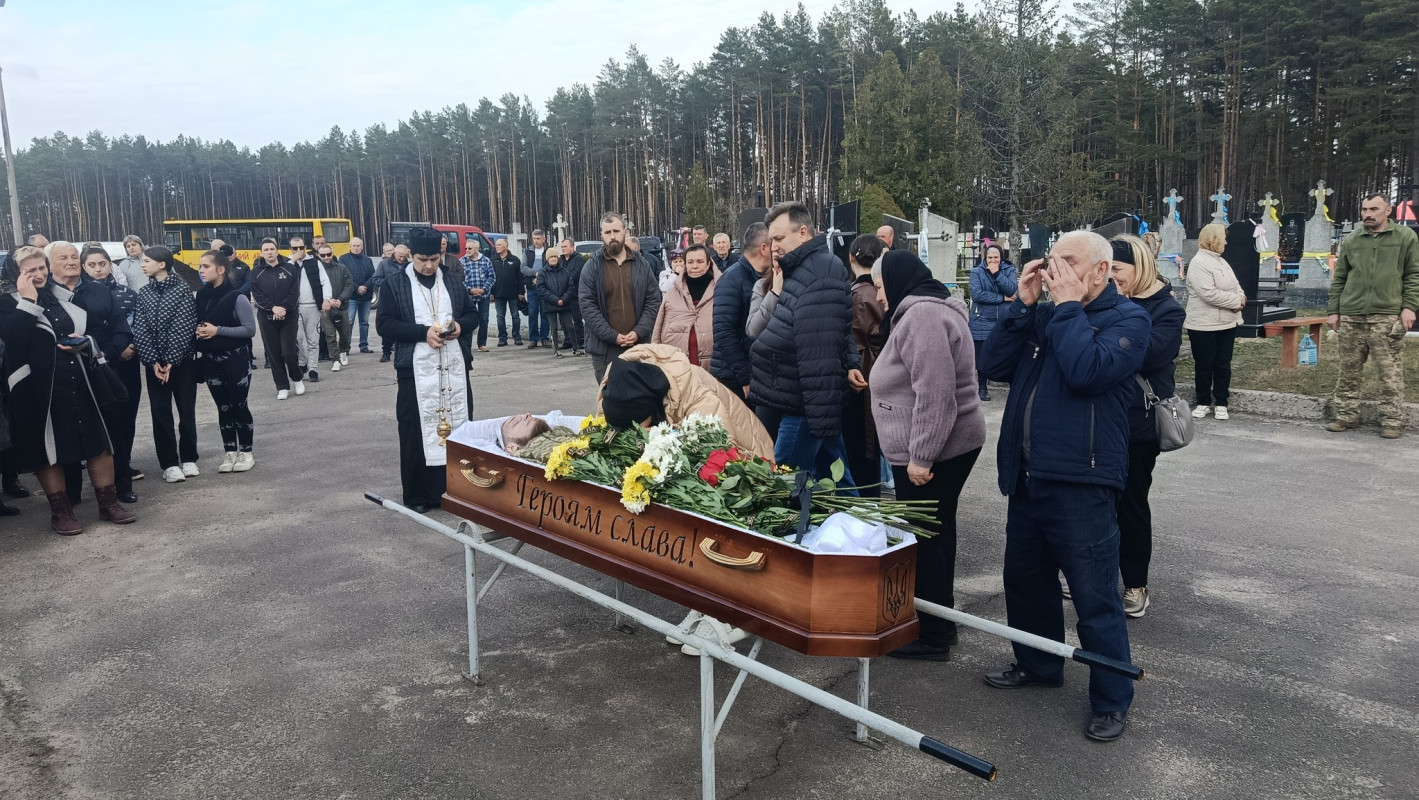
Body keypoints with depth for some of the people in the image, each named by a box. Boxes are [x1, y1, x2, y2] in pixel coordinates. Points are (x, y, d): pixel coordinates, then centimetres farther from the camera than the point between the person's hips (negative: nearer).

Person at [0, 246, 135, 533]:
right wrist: (28, 300, -19)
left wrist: (84, 343, -5)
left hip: (79, 381, 4)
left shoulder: (64, 295, 11)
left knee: (98, 442, 5)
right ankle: (60, 511, 17)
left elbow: (94, 331, 17)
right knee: (49, 448, 5)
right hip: (39, 388, -4)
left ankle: (108, 502, 15)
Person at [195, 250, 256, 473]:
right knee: (223, 407, 10)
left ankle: (246, 452, 14)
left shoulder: (236, 297, -12)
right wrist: (198, 331, -5)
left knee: (239, 405, 2)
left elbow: (250, 329, -12)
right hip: (211, 360, 5)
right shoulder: (201, 296, 5)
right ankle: (229, 452, 18)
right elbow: (198, 324, 18)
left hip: (236, 358, -5)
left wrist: (218, 330, -17)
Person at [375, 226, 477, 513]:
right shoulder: (394, 285, 0)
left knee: (459, 427, 7)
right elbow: (383, 324, -7)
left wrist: (460, 325, -6)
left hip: (453, 367, 3)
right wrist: (423, 332, -19)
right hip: (416, 370, -3)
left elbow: (472, 313, 18)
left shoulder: (453, 283, 10)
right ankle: (418, 496, 10)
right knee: (417, 432, 0)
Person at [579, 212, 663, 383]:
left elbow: (653, 301, 5)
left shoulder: (642, 265, 8)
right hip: (604, 350, -2)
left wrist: (639, 332, -9)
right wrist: (613, 336, -13)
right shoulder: (592, 267, 1)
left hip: (639, 347, 2)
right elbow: (587, 305, -6)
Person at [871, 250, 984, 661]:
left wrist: (921, 456, -24)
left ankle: (931, 636, 9)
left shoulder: (922, 315, -19)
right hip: (943, 446, 11)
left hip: (930, 452, -11)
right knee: (935, 533, 18)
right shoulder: (930, 309, 16)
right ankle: (939, 619, 31)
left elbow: (934, 394, -27)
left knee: (925, 538, -2)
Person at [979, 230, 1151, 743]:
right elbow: (994, 365, 2)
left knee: (1095, 599, 0)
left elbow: (1087, 371, -24)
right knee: (1025, 579, 20)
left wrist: (1068, 305, -15)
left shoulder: (1127, 319, -6)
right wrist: (1023, 303, -4)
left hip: (1081, 483, -7)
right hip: (1027, 478, 7)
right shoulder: (1043, 315, 12)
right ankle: (1038, 665, 40)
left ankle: (1112, 700, 16)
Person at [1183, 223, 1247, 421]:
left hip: (1227, 323, 8)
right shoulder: (1198, 263, -15)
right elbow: (1209, 293, -24)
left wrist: (1240, 297, -6)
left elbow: (1235, 285, 17)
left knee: (1223, 365, 9)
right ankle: (1203, 403, 16)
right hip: (1204, 325, -8)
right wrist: (1236, 301, -16)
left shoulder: (1221, 261, 14)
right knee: (1204, 366, 4)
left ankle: (1221, 404, 17)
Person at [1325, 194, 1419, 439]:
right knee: (1349, 370, 7)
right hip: (1351, 316, 3)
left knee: (1390, 371, -2)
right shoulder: (1351, 240, 12)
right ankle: (1346, 416, 16)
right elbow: (1339, 278, 14)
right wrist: (1333, 310, 8)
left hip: (1387, 316, -3)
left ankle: (1392, 421, 5)